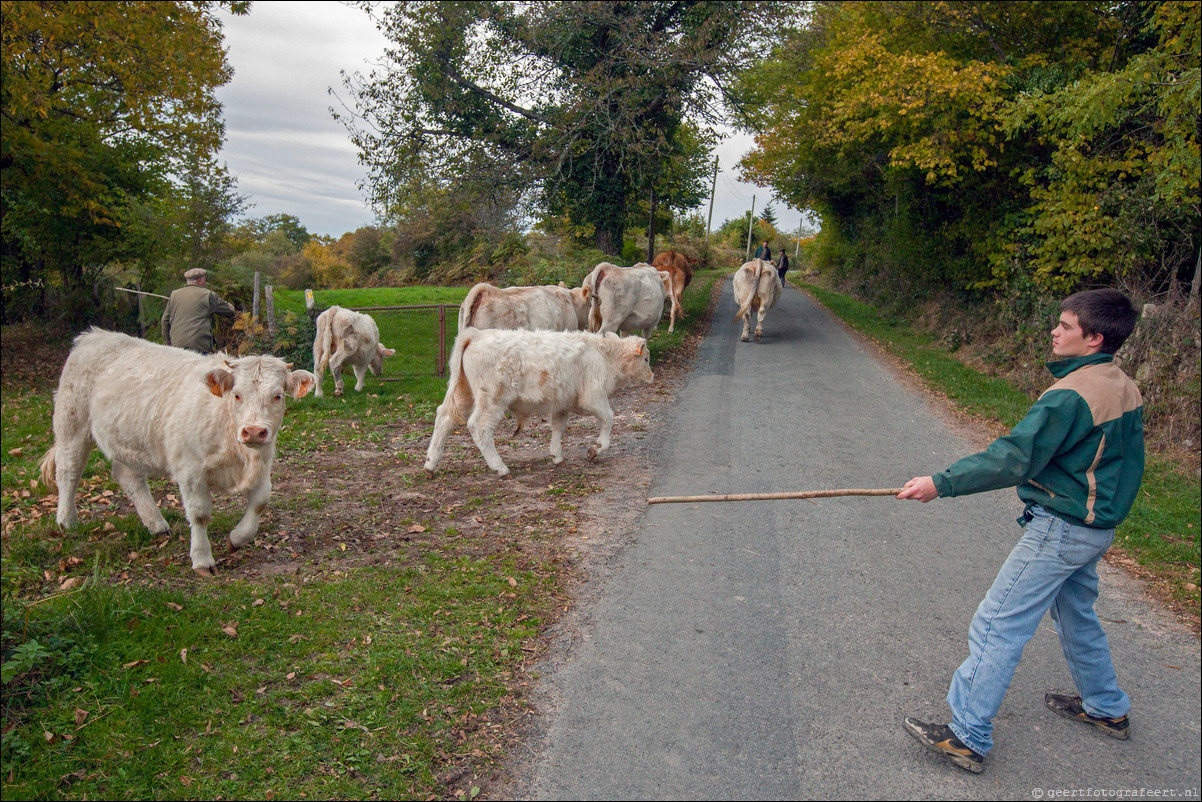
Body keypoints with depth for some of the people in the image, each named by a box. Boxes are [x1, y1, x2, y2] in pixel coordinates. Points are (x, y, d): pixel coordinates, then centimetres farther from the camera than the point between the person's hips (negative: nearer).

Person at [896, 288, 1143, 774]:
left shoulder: (1071, 394, -23)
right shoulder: (1125, 389, 6)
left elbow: (1013, 458, -27)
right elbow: (1125, 460, 17)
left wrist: (941, 483, -24)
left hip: (1061, 529, -10)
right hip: (1097, 527, 10)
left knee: (997, 626, -6)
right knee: (1075, 615, 28)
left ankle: (968, 737, 0)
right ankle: (1107, 709, 46)